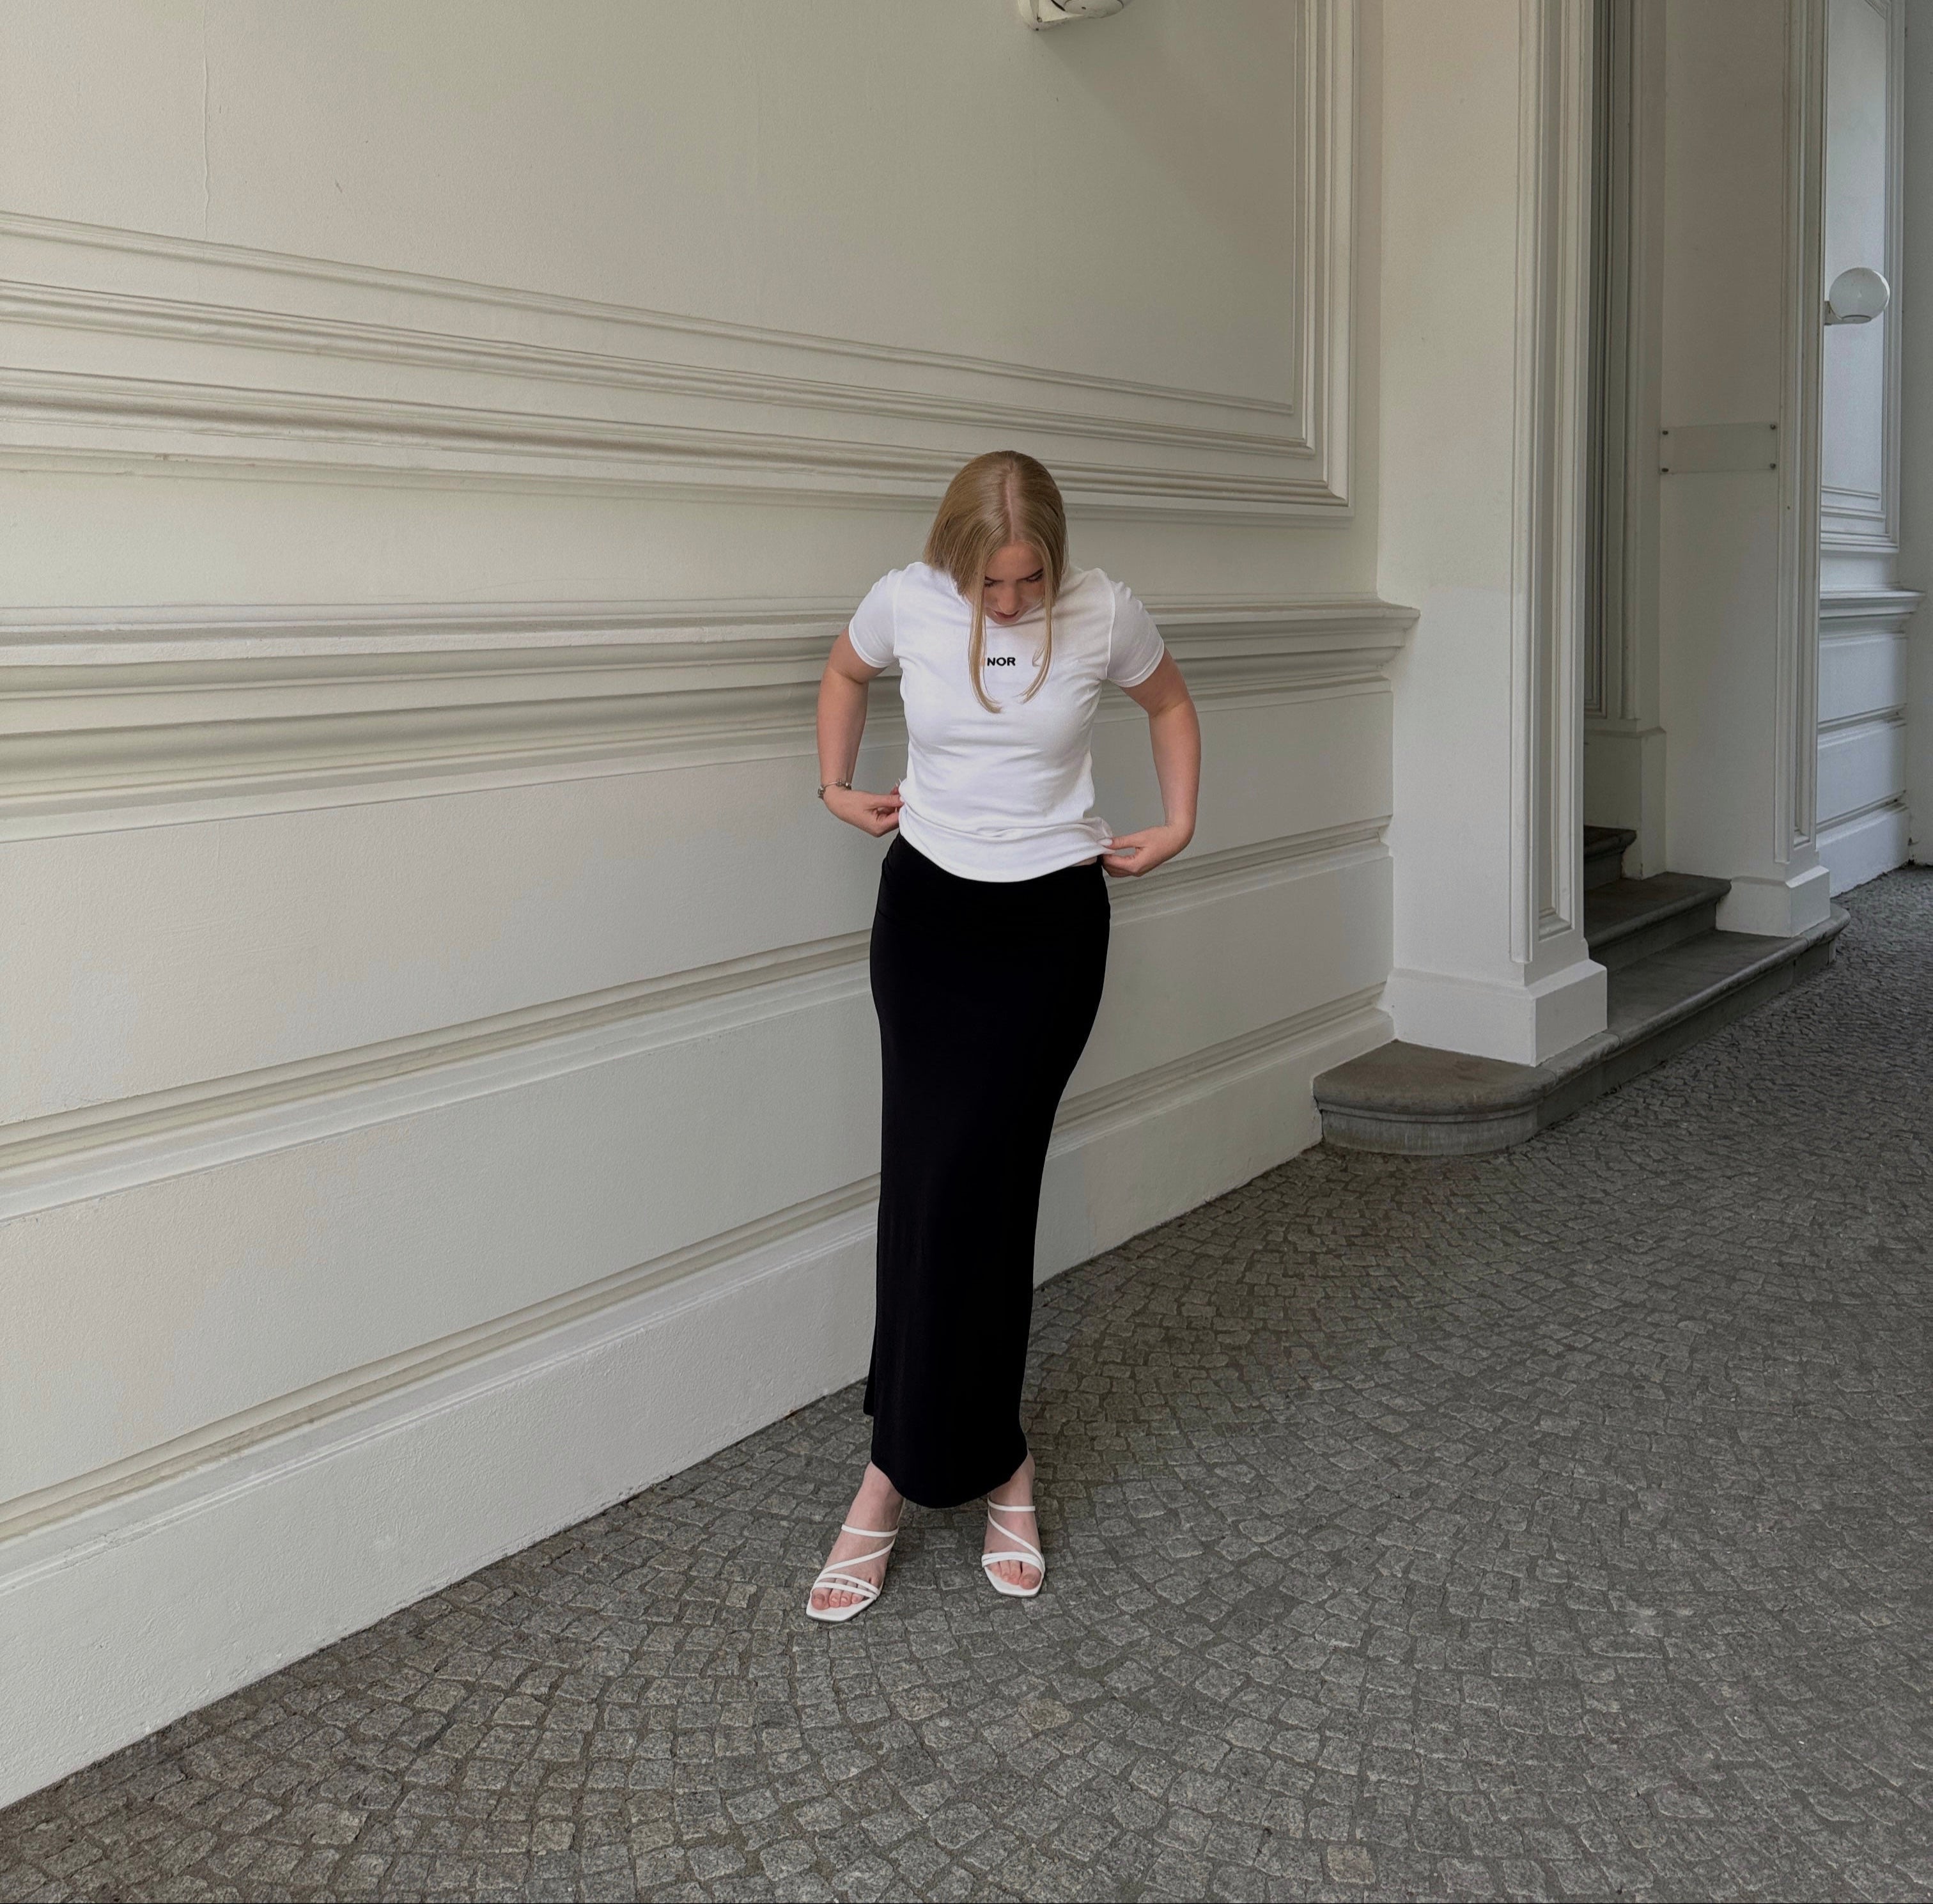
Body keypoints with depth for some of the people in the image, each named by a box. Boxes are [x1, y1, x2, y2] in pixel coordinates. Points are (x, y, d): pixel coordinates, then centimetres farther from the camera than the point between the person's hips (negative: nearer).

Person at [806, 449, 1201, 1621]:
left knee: (975, 1186, -8)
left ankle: (901, 1471, 5)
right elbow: (845, 674, 18)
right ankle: (995, 1461, 10)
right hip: (928, 911, 2)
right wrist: (836, 785, 9)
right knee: (929, 1185, -5)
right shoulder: (905, 601, -6)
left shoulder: (1104, 613, -10)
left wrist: (1178, 826, 6)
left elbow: (1171, 703, 12)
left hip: (1052, 922, -2)